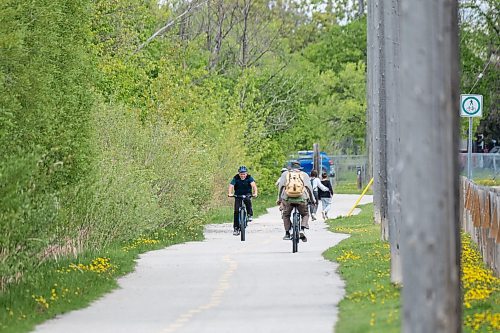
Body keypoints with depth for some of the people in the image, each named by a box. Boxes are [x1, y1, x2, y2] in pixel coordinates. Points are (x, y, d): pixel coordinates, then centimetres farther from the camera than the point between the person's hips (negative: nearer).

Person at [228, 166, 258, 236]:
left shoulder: (249, 178, -16)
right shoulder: (236, 178, -16)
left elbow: (253, 185, -29)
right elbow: (231, 186, -27)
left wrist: (255, 193, -47)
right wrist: (230, 193, -46)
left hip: (247, 194, -1)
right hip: (238, 195, 1)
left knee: (248, 200, -36)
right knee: (236, 211, -8)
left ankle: (250, 215, -16)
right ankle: (236, 228, -2)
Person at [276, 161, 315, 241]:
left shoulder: (285, 174, 19)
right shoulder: (304, 175, 17)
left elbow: (280, 187, 12)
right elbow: (309, 187, 9)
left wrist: (279, 199, 16)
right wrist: (312, 200, 14)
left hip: (288, 198, 0)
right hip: (301, 198, 0)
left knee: (286, 215, 22)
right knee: (305, 214, 18)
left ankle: (287, 233, 13)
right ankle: (302, 230, -6)